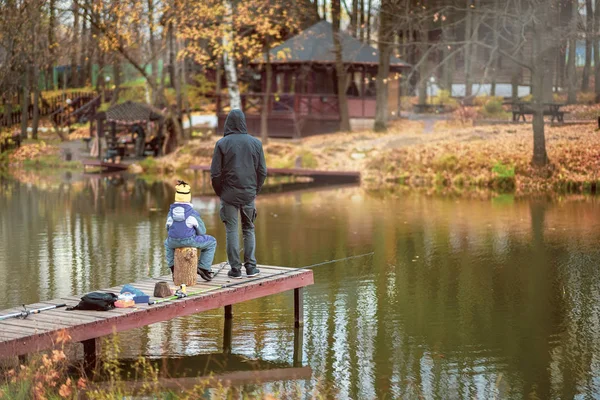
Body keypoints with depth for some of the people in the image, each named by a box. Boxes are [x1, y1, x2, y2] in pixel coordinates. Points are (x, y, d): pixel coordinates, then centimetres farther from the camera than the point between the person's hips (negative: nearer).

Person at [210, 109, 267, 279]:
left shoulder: (222, 143, -7)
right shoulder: (255, 143, 0)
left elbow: (215, 172, -7)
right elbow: (262, 171, 2)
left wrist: (220, 192, 7)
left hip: (229, 193, -2)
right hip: (249, 194, 2)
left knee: (231, 230, 3)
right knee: (249, 229, 13)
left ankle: (235, 268, 3)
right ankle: (250, 266, 11)